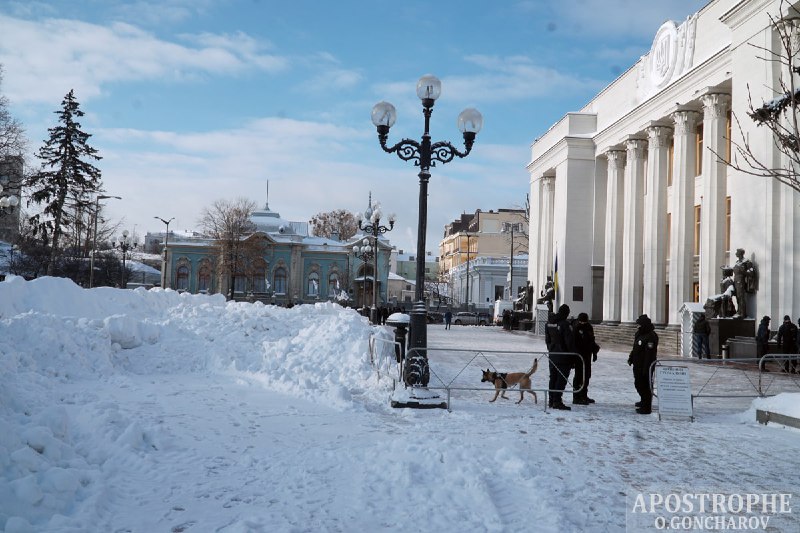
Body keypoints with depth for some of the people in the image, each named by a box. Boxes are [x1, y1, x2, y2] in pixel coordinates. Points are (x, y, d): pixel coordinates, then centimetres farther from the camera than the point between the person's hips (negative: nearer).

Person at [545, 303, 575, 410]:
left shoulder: (549, 323, 6)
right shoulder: (564, 324, -19)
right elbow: (569, 341, -16)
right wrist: (573, 356, -8)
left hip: (552, 356, 7)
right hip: (563, 357, -7)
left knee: (553, 378, 15)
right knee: (562, 379, -3)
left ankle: (551, 400, 20)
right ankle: (557, 401, -6)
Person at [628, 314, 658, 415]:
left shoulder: (651, 337, -20)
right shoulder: (639, 334, 11)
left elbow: (649, 354, -23)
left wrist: (646, 368, -25)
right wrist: (631, 358, 23)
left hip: (645, 366, -10)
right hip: (637, 365, 10)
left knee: (644, 385, -4)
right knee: (638, 383, 22)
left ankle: (646, 407, 4)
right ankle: (644, 401, 41)